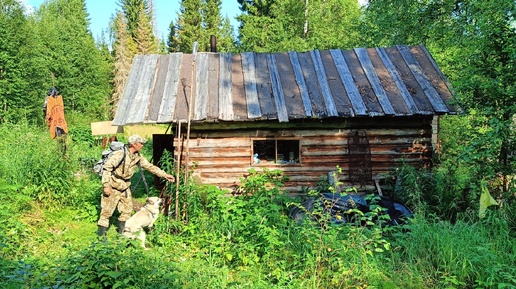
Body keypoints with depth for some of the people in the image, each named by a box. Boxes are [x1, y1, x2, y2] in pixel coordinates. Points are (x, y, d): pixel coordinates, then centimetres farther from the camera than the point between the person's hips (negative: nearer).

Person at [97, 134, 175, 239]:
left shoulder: (138, 157, 0)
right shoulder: (120, 155, -22)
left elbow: (150, 166, 7)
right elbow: (107, 168, -20)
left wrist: (165, 175, 3)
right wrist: (106, 185, -22)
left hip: (125, 187, 8)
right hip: (113, 187, -7)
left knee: (127, 209, 11)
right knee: (107, 211, -2)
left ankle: (122, 232, 25)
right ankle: (101, 235, 9)